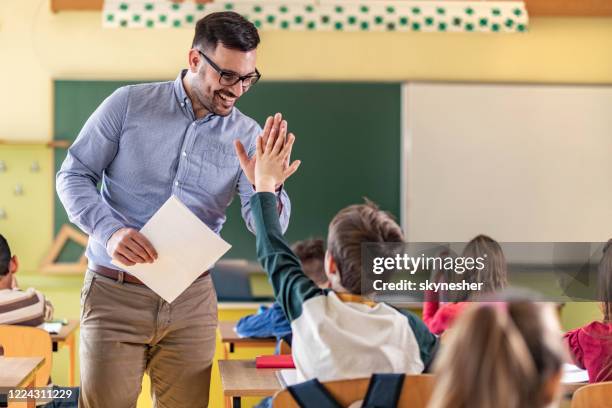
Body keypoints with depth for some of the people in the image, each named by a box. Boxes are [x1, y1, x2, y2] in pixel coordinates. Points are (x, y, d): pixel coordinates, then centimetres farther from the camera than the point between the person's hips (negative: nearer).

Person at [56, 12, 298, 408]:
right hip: (115, 292, -2)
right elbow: (74, 175, 0)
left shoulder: (247, 136, 3)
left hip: (192, 300, 2)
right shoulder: (129, 104, -1)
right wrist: (109, 230, -18)